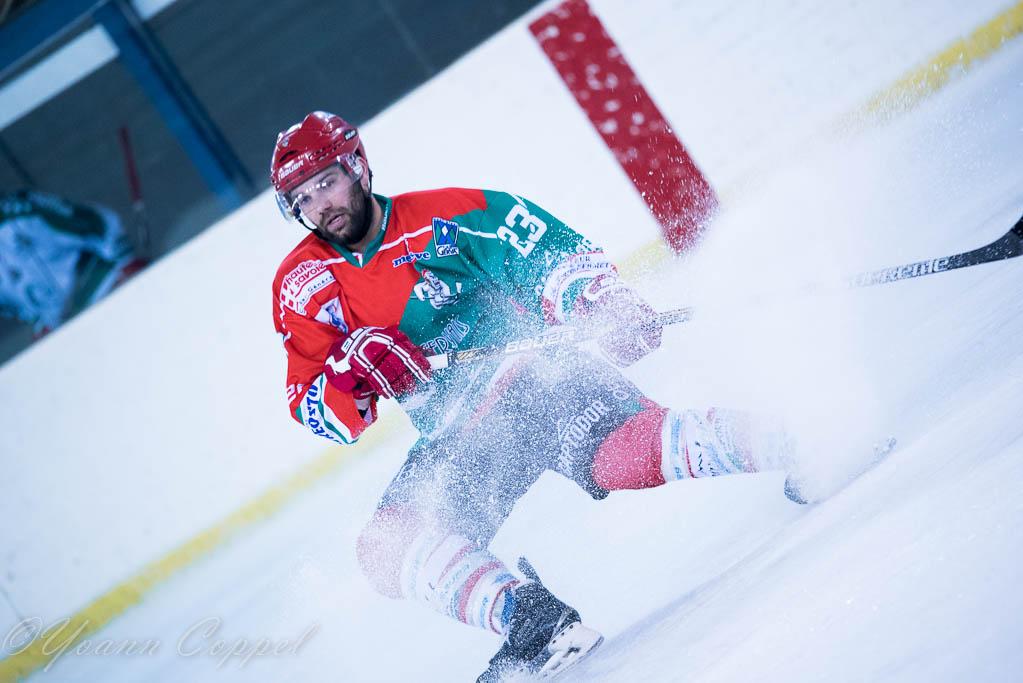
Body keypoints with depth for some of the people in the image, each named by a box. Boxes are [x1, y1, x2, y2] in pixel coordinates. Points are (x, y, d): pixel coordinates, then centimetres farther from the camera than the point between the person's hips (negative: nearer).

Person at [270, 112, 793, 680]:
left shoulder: (443, 216, -4)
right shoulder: (304, 285, 6)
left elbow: (558, 253, -5)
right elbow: (317, 411, 4)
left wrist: (612, 305, -24)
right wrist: (353, 368, -18)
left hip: (538, 375, -4)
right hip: (460, 436, 4)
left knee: (621, 453, -32)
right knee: (391, 547, -17)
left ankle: (783, 449, -20)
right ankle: (533, 620, -27)